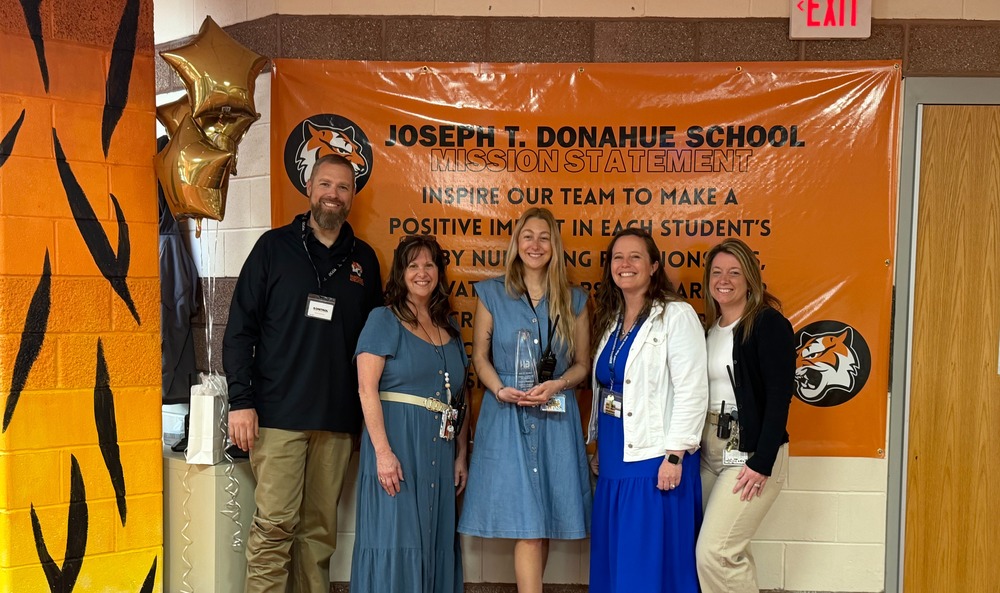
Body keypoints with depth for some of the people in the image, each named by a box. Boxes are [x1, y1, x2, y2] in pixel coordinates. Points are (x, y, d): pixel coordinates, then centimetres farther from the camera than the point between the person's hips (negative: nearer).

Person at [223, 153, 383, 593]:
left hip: (337, 418, 3)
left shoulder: (363, 259, 12)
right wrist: (241, 400, -7)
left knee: (320, 527, 9)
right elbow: (239, 328, 0)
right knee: (274, 525, -3)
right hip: (278, 413, -3)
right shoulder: (275, 247, 3)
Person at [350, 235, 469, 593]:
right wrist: (383, 452, -18)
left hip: (440, 452, 6)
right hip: (397, 444, -5)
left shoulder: (450, 331, 16)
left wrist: (461, 456, 10)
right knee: (396, 539, -3)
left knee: (436, 542, 9)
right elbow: (367, 389, -10)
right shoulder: (384, 321, -1)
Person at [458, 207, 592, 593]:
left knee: (547, 518, 7)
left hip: (556, 418, 2)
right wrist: (500, 389, -13)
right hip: (507, 416, -2)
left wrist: (557, 385, -11)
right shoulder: (492, 293, 5)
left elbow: (582, 364, 9)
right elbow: (479, 356, 5)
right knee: (526, 521, -7)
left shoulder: (573, 300, 8)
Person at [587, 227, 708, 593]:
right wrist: (598, 447, 13)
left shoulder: (676, 316, -10)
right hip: (615, 458, 7)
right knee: (614, 558, 14)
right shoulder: (612, 320, 12)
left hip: (655, 460, -7)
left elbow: (692, 391, -15)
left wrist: (675, 456, -18)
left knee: (651, 562, 1)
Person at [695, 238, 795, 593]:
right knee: (731, 551, 12)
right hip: (709, 450, 7)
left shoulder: (769, 324, -9)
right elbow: (698, 393, 12)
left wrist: (761, 463, -18)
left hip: (751, 453, -7)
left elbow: (779, 397, -15)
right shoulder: (709, 328, 11)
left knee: (715, 553, -9)